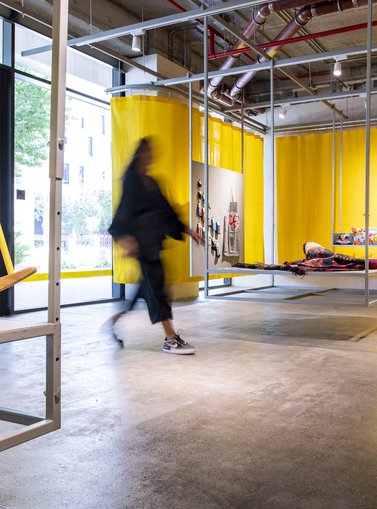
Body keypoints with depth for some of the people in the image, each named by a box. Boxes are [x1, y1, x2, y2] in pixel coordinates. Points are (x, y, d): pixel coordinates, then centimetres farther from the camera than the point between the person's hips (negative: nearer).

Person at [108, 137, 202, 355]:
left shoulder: (150, 181, 20)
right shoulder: (132, 178, -4)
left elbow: (164, 207, 21)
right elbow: (126, 209, -14)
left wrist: (186, 229, 19)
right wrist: (126, 237, -25)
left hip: (153, 238, 9)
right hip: (141, 238, -9)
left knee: (150, 284, 11)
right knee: (155, 282, -10)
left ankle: (116, 319, 25)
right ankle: (170, 338, -8)